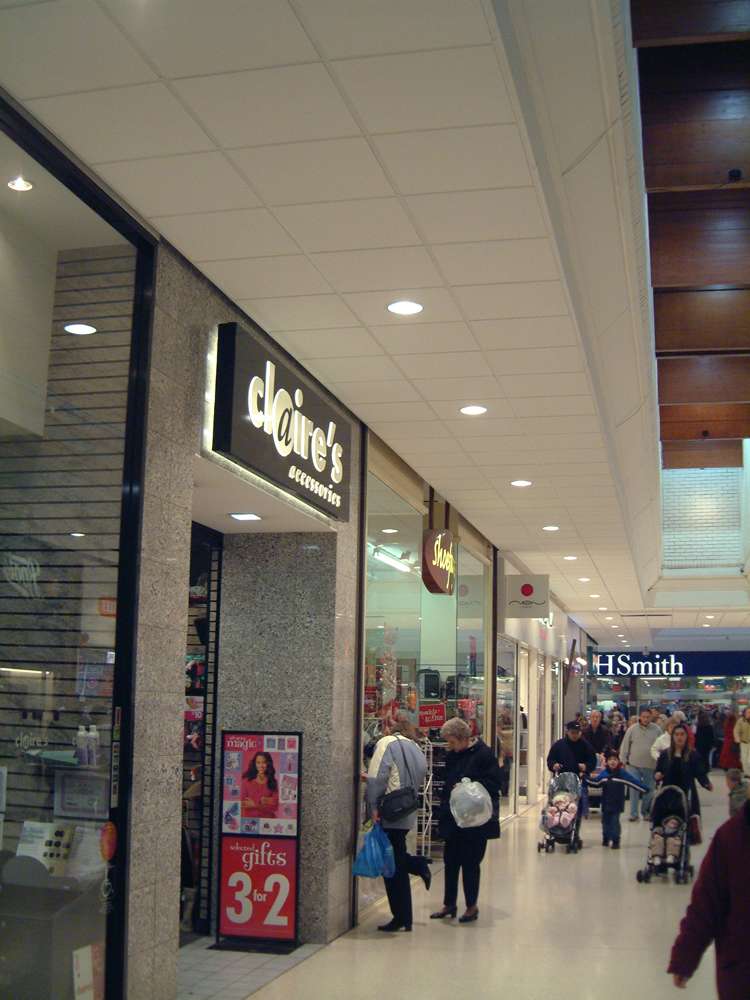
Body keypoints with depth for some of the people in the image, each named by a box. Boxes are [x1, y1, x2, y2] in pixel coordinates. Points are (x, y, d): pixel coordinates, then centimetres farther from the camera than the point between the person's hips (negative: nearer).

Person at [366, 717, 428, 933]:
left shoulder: (387, 743, -8)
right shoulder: (414, 747, 14)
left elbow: (377, 777, -16)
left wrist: (374, 806, -10)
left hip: (390, 814, -8)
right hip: (408, 814, 8)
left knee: (393, 868, 0)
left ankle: (401, 918, 4)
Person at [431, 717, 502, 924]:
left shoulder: (484, 754, -12)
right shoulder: (452, 756, 10)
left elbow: (495, 783, -14)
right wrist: (443, 812, 11)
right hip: (453, 819, 7)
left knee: (470, 863, 1)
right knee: (450, 861, 11)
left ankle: (472, 906, 15)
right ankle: (449, 904, 23)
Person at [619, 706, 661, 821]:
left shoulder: (656, 730, -1)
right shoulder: (633, 729, -1)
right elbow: (625, 745, 4)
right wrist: (624, 760, 2)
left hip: (650, 765, 1)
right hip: (634, 764, 0)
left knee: (649, 790, 9)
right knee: (634, 789, -1)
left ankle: (645, 812, 24)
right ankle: (634, 814, 5)